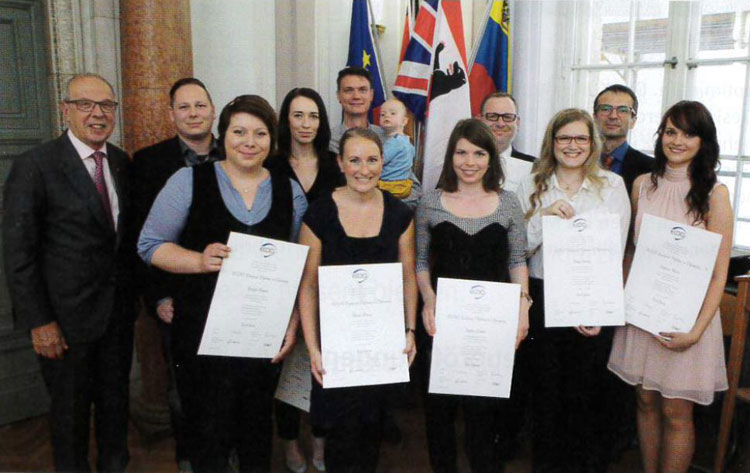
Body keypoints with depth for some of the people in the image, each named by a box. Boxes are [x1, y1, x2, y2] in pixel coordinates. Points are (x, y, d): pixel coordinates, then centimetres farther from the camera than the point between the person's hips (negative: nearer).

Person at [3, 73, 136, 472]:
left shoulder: (121, 162, 4)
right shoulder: (34, 166, -13)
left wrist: (134, 294, 5)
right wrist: (38, 322, -14)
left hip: (119, 308, 5)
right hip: (67, 316, -5)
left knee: (116, 399, 20)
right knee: (71, 409, 13)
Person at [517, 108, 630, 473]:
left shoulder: (612, 185, 2)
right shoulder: (532, 186, 5)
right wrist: (544, 216, -16)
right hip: (543, 301, 1)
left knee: (590, 392, 5)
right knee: (546, 388, 10)